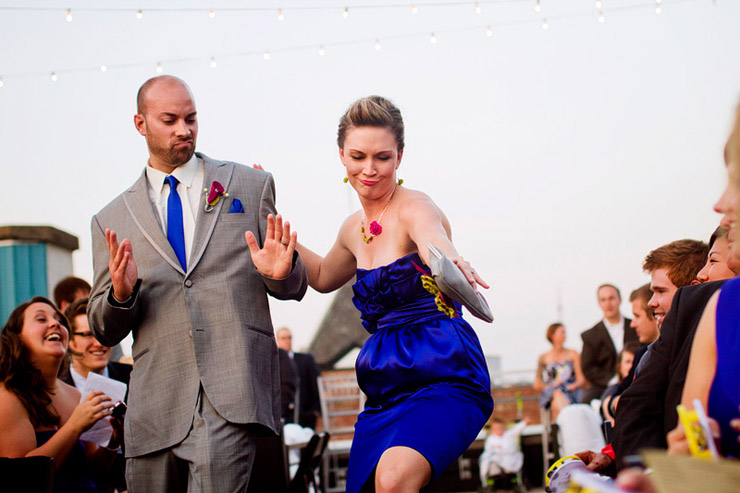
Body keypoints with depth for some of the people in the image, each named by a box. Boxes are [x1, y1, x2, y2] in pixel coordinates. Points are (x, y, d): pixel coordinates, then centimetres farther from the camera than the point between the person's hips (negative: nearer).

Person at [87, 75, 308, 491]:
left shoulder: (252, 186, 12)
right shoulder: (112, 221, 14)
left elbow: (294, 289, 13)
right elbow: (104, 332, 13)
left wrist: (281, 272, -11)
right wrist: (121, 294, -9)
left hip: (232, 393, -2)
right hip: (156, 405, 2)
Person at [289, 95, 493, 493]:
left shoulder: (413, 207, -11)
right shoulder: (354, 228, 10)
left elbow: (433, 239, -37)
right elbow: (324, 277, 32)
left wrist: (450, 262, -60)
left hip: (443, 378, -7)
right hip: (387, 390, 8)